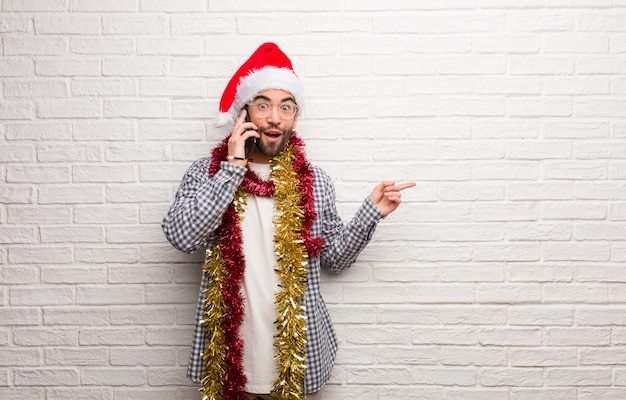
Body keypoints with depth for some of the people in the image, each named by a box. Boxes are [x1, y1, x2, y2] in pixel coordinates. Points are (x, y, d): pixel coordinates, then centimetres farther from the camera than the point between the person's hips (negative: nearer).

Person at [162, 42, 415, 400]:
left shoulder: (314, 182, -1)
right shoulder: (207, 172, -3)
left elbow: (334, 257, 4)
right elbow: (182, 237, -18)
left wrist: (371, 212, -9)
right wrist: (233, 167, -18)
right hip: (229, 349, 0)